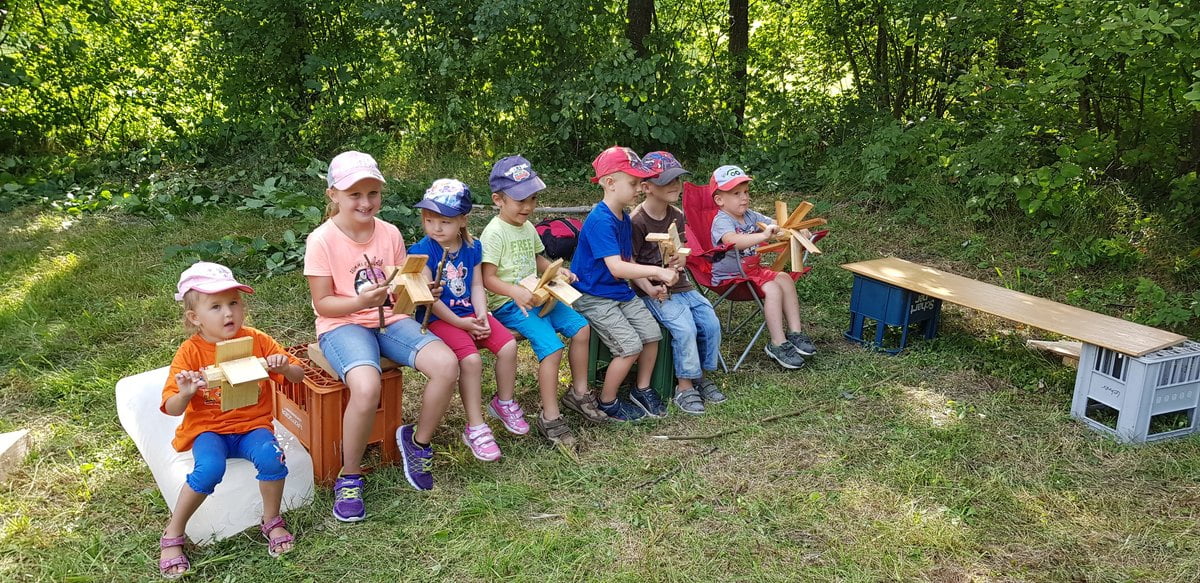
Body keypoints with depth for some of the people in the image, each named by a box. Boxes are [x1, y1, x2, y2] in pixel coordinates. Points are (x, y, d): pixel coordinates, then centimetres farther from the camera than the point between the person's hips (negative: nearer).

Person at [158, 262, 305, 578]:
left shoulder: (256, 341, -1)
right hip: (208, 429, -1)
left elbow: (298, 375, 4)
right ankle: (173, 535, -7)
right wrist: (185, 394, -30)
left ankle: (272, 521, -4)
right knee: (210, 468, -32)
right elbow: (172, 408, -7)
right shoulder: (190, 352, -6)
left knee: (271, 456, -30)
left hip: (253, 424, 1)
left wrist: (284, 367, -20)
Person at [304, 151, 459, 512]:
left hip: (389, 319, 5)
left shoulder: (390, 234, 3)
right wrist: (360, 301, -26)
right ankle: (349, 477, -10)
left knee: (446, 364, -22)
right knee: (367, 386, -36)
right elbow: (322, 303, -8)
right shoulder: (322, 240, -10)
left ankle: (418, 441, 6)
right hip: (342, 324, -4)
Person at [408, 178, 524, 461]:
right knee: (471, 359, -27)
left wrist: (481, 315, -12)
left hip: (469, 313, 6)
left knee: (508, 345, -12)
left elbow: (477, 285, 7)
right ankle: (475, 428, -14)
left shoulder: (472, 247, 6)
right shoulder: (422, 251, -11)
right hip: (439, 319, -6)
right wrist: (460, 323, -16)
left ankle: (504, 403, 15)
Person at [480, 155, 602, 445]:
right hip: (509, 303, -9)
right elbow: (488, 278, -18)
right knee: (552, 347, -23)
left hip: (537, 296, 9)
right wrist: (516, 292, -33)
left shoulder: (528, 227, 13)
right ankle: (550, 418, -13)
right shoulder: (494, 232, -14)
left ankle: (578, 393, 16)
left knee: (581, 328, 1)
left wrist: (557, 270, 7)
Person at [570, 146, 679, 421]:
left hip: (621, 291, 9)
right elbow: (616, 267, -32)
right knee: (631, 347, -14)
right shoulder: (600, 221, -24)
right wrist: (657, 271, -32)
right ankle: (607, 403, 6)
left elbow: (628, 261, 11)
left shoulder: (624, 218, 7)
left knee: (652, 334, 2)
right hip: (594, 297, -9)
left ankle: (642, 390, 23)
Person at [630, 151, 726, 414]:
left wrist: (680, 259, -12)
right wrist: (649, 288, -24)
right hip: (654, 290, -7)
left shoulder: (677, 216, 8)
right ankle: (684, 386, -6)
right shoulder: (637, 220, -14)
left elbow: (681, 252, 13)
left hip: (680, 285, 7)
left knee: (711, 323, -7)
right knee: (684, 328, -23)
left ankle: (702, 375, 14)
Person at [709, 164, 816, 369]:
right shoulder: (721, 221, -18)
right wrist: (763, 235, -49)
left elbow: (775, 225, 6)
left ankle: (794, 333, 0)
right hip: (729, 276, -8)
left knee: (785, 279, -5)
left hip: (753, 269, 9)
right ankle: (778, 344, -17)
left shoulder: (750, 216, 8)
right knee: (772, 289, -23)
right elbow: (733, 240, -40)